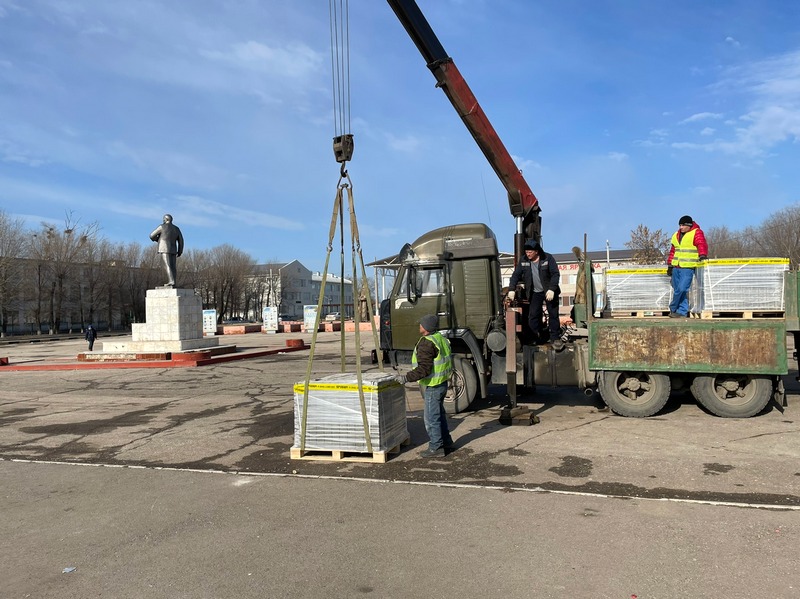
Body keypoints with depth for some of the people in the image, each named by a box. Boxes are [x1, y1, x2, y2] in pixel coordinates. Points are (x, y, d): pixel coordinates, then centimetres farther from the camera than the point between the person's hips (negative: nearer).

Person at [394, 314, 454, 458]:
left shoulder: (427, 343, -22)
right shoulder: (440, 338, 8)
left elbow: (424, 369, -26)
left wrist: (407, 378, -23)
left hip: (433, 386, -10)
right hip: (442, 383, 10)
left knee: (431, 417, 1)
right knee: (439, 414, 22)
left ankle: (436, 448, 10)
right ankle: (446, 441, 34)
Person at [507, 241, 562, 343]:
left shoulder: (548, 258, -12)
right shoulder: (523, 261, -2)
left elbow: (555, 274, -15)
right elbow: (516, 275, 0)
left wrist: (551, 289, -24)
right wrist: (512, 289, -11)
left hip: (549, 292, -3)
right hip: (535, 293, 3)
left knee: (553, 315, 2)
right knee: (533, 316, 0)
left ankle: (555, 338, 10)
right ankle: (536, 339, 8)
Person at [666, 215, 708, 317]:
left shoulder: (697, 233, -3)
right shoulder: (676, 235, 18)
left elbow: (702, 245, -17)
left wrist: (702, 255, -36)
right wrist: (669, 265, 22)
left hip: (688, 268, -7)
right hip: (676, 267, 7)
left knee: (681, 289, -15)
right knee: (677, 289, 7)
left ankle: (673, 308, 2)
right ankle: (682, 312, 14)